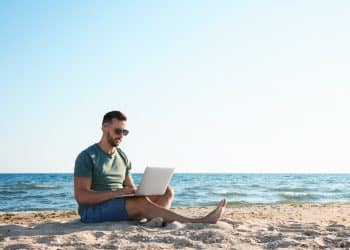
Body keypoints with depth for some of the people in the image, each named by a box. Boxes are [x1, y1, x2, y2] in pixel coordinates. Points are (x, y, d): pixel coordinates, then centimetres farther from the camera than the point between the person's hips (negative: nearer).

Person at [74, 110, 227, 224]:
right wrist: (117, 192, -27)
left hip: (120, 206, 8)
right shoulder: (87, 157, -7)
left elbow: (130, 188, 14)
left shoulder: (123, 157, 15)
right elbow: (81, 196, -16)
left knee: (167, 192, -7)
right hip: (93, 210, -7)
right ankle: (196, 222, -32)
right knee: (141, 202, -33)